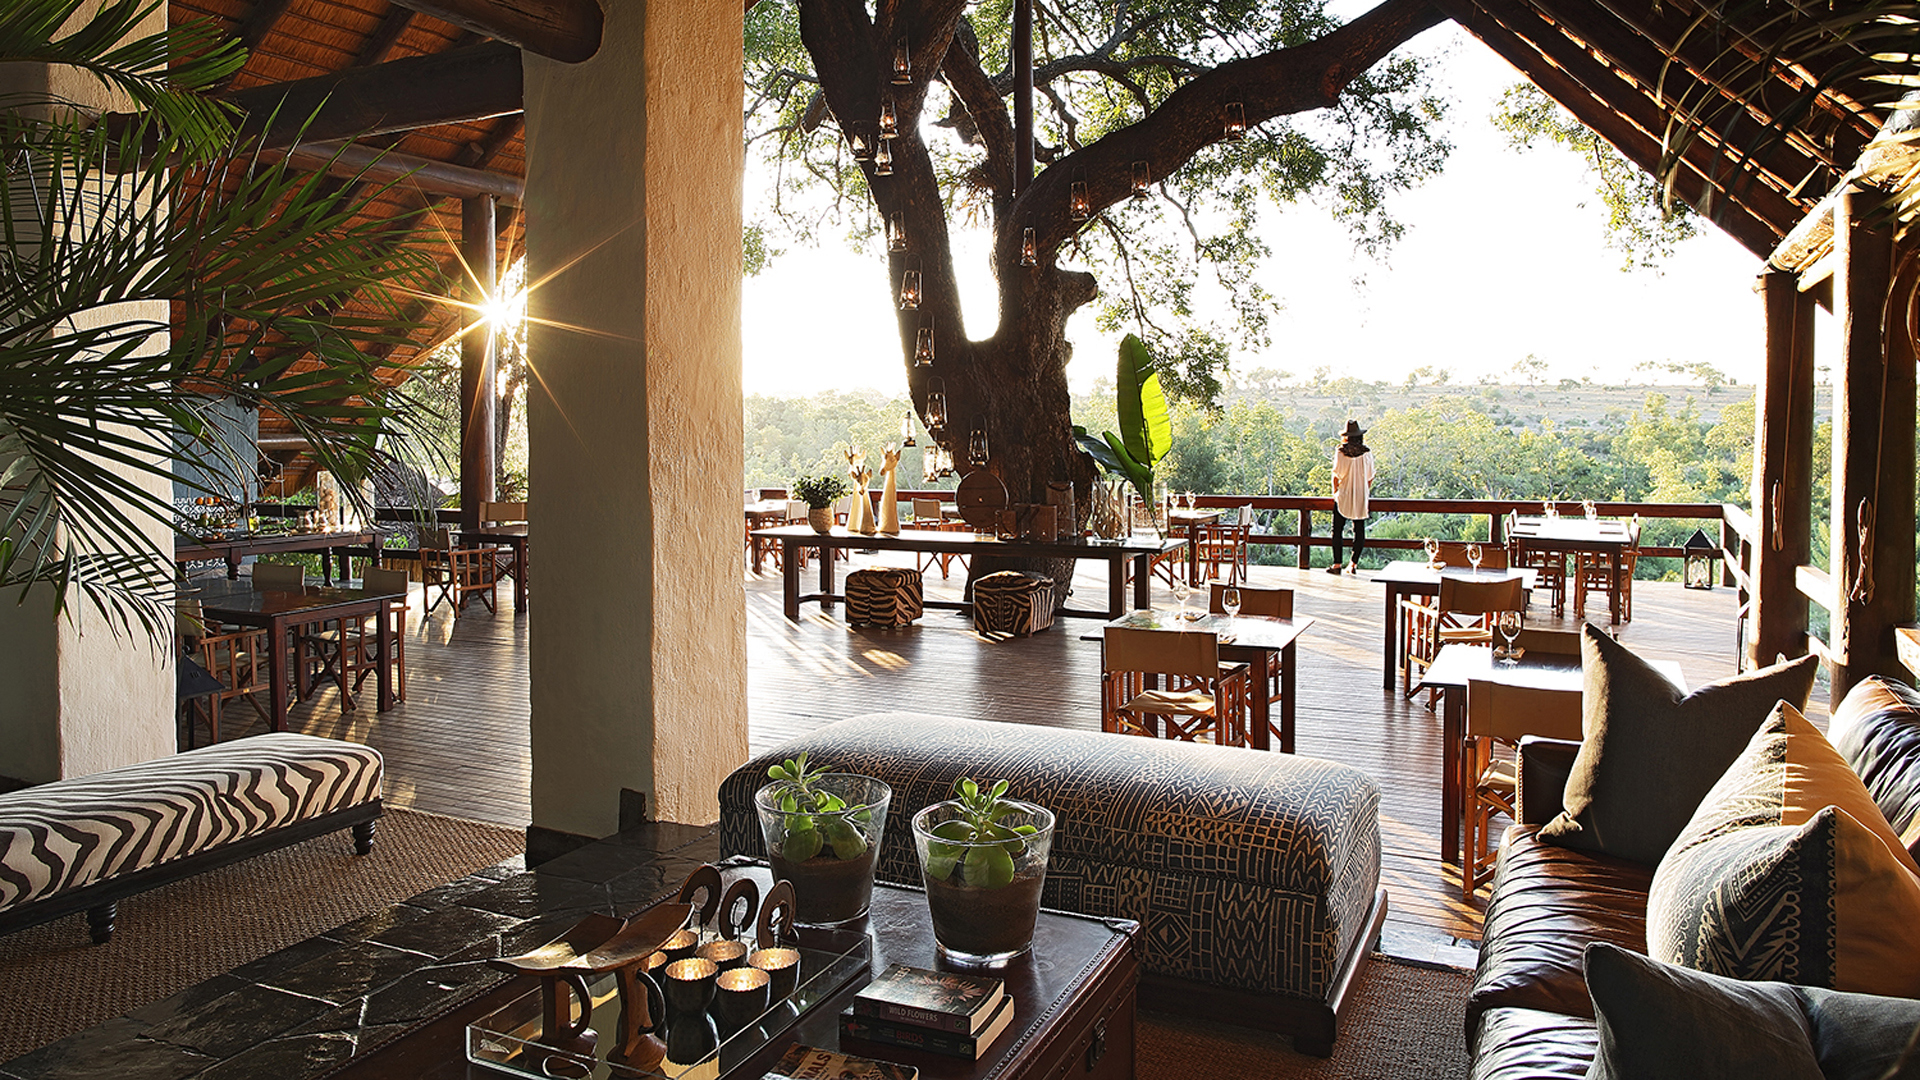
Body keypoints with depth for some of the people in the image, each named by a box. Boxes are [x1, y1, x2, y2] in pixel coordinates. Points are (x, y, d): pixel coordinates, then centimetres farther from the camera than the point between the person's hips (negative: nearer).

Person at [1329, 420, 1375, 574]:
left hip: (1343, 497, -2)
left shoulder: (1341, 452, -7)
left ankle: (1337, 564, 1)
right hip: (1361, 497, 2)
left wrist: (1335, 491, 9)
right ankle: (1354, 564, 8)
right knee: (1359, 531, 10)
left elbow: (1336, 475, -5)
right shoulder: (1367, 453, -2)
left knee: (1337, 530, 4)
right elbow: (1370, 478, 3)